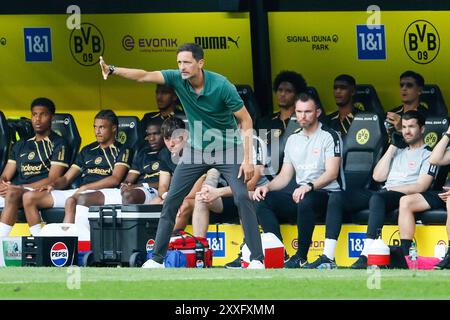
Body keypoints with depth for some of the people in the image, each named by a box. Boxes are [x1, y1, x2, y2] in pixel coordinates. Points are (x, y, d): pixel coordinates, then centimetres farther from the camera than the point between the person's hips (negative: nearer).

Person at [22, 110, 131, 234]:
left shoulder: (121, 151, 9)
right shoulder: (87, 151, 26)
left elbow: (115, 179, -6)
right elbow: (66, 178, 24)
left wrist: (85, 188, -13)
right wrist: (53, 184, 1)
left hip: (104, 193, -7)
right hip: (78, 192, 7)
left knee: (72, 201, -42)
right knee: (29, 197, -9)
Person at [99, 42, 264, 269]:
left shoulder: (221, 86, -23)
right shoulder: (177, 79, -12)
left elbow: (246, 120, -17)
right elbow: (144, 76, -23)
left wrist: (248, 159, -21)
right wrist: (113, 71, -40)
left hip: (226, 149, -4)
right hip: (196, 150, 4)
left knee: (242, 197, -20)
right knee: (171, 200, 0)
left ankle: (257, 258, -16)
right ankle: (157, 258, 8)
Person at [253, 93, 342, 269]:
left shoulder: (329, 136, -3)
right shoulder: (293, 140, 18)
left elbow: (332, 173, -13)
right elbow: (285, 176, 18)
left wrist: (309, 186, -30)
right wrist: (267, 187, -3)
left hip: (326, 193, -6)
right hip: (299, 194, 7)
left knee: (306, 201, -40)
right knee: (264, 200, -18)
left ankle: (301, 257, -29)